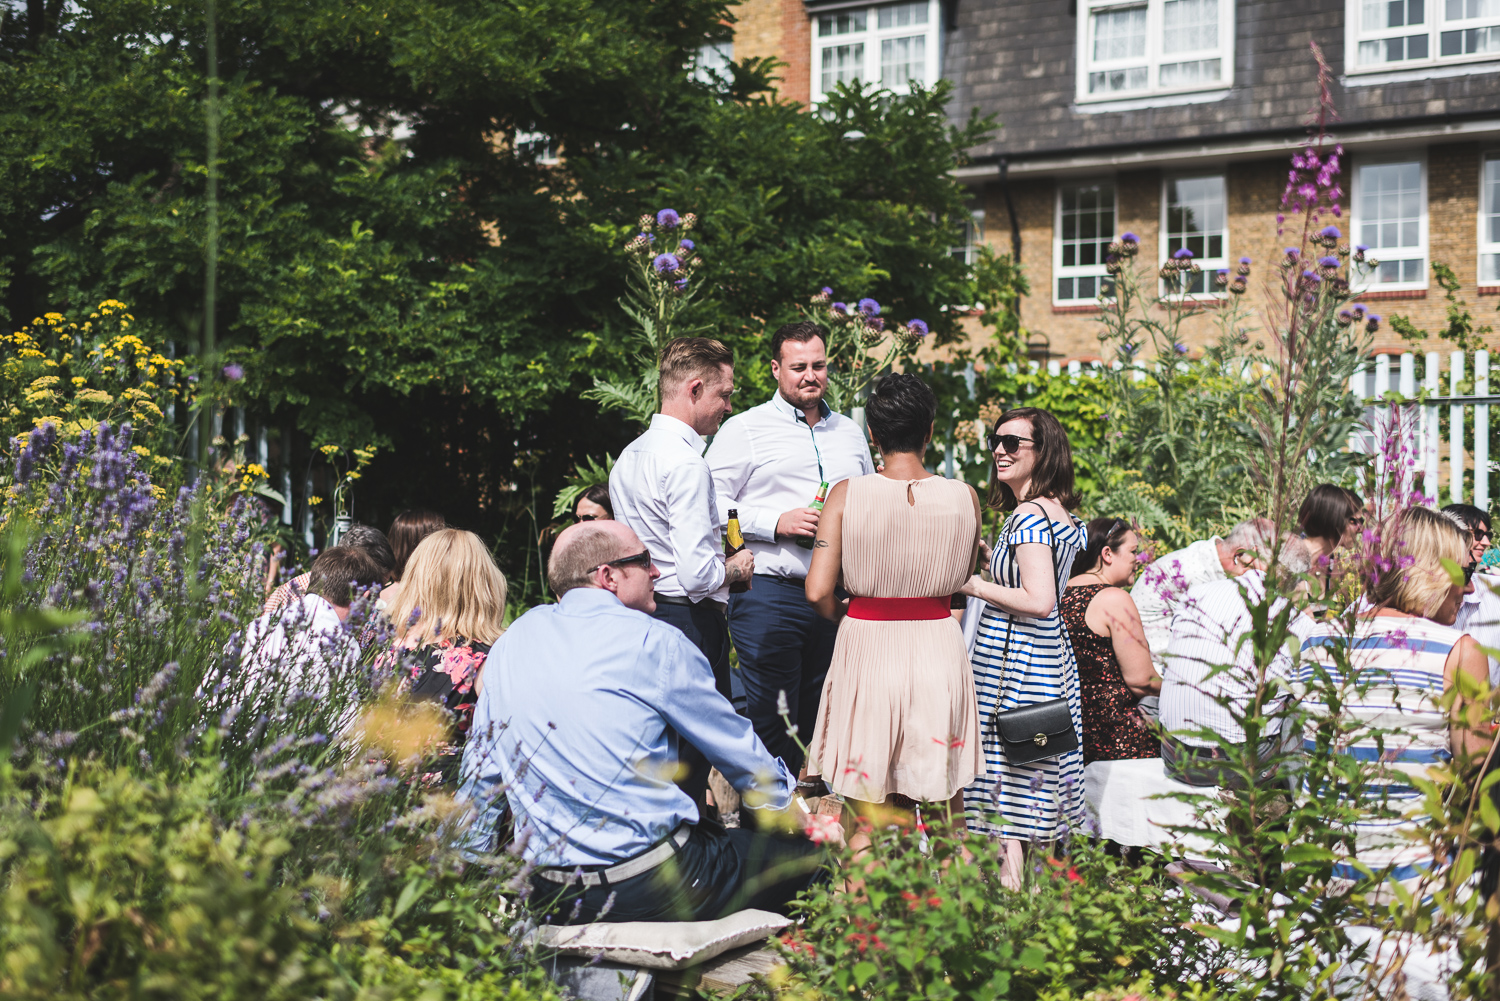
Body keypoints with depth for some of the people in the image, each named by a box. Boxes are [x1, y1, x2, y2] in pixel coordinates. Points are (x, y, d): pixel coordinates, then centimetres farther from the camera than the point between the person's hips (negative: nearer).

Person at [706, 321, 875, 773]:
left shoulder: (850, 433, 18)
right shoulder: (743, 430, 1)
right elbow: (711, 505, -6)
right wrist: (776, 523, -15)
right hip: (770, 594, -5)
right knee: (773, 723, -7)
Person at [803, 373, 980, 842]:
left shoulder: (846, 495, -9)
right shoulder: (964, 496, -3)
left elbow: (818, 591, -10)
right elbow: (963, 578, 10)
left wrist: (844, 616, 9)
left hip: (867, 646, -1)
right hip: (938, 647, 2)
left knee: (868, 795, 7)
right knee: (945, 799, 13)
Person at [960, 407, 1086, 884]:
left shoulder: (1027, 516, -17)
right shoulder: (1059, 512, 12)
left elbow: (1039, 601, -23)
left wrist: (974, 585, -13)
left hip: (1015, 660, -10)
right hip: (1051, 652, 10)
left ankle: (1008, 891, -4)